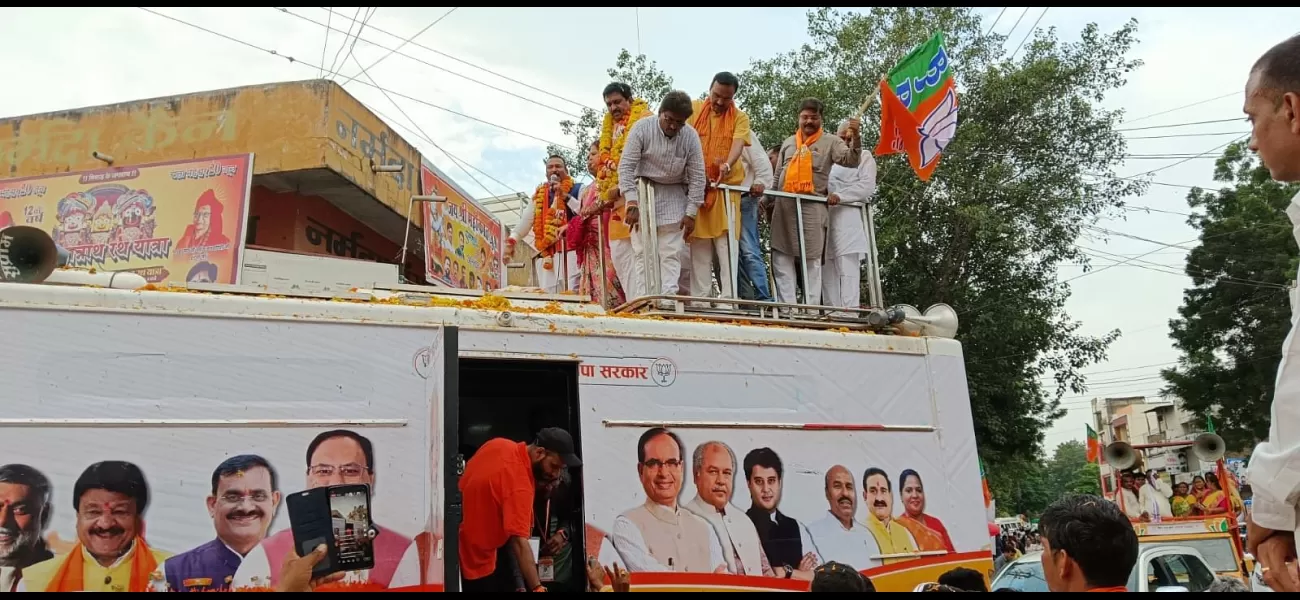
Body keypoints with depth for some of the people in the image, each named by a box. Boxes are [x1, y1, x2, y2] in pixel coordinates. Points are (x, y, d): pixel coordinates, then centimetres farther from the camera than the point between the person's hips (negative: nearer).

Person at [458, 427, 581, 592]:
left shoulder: (499, 444, -6)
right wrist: (537, 589, -42)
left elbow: (468, 469, 11)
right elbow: (519, 543, -38)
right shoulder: (520, 485, -31)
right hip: (477, 557, -9)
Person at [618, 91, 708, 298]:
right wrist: (632, 203, -21)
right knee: (644, 253, -3)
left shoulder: (691, 136, -7)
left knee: (671, 254, -5)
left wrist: (691, 213, -7)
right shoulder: (642, 128, -11)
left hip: (674, 198, 1)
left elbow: (697, 177, -3)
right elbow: (626, 166, -12)